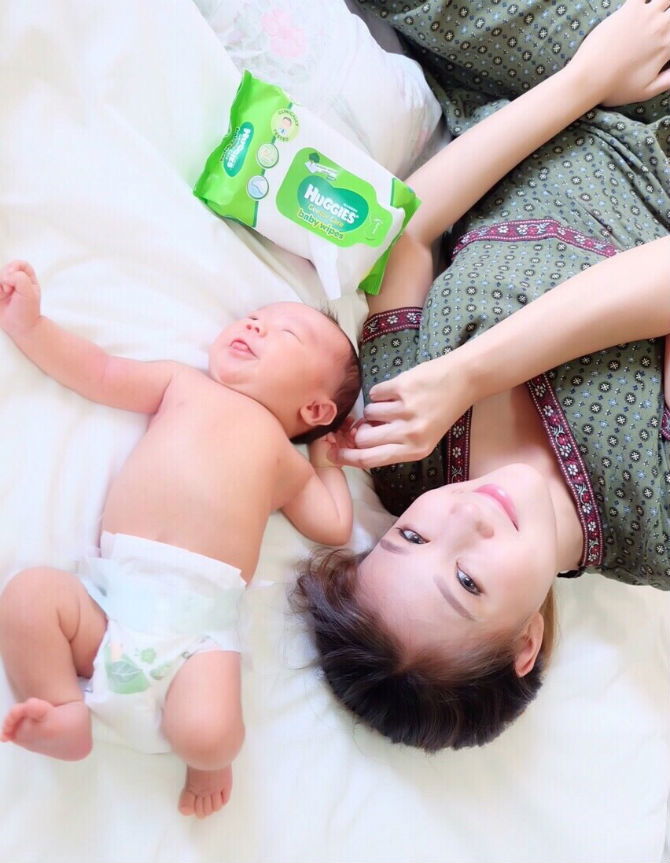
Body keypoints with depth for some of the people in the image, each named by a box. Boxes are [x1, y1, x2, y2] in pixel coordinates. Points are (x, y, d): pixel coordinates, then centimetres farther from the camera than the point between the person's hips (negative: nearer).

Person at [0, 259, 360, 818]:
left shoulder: (287, 458, 23)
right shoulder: (183, 384, 26)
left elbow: (335, 526, 19)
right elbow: (99, 374, 20)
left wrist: (327, 458, 31)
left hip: (199, 624, -1)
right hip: (109, 596, 2)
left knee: (206, 735, -23)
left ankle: (207, 753, 13)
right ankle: (64, 711, -4)